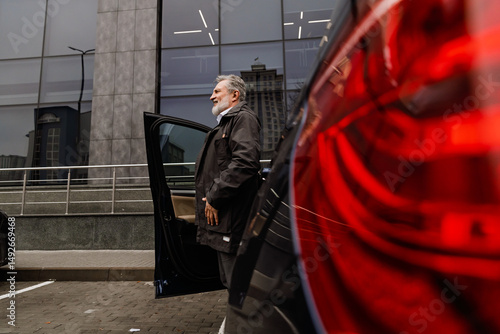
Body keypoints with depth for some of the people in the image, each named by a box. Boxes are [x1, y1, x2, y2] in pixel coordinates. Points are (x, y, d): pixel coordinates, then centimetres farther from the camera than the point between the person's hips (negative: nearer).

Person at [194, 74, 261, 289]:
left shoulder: (243, 118, -8)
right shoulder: (225, 123, 23)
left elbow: (245, 162, -25)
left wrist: (214, 198, -19)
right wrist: (210, 197, 13)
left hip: (232, 223, -10)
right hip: (220, 222, 11)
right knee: (231, 282, 20)